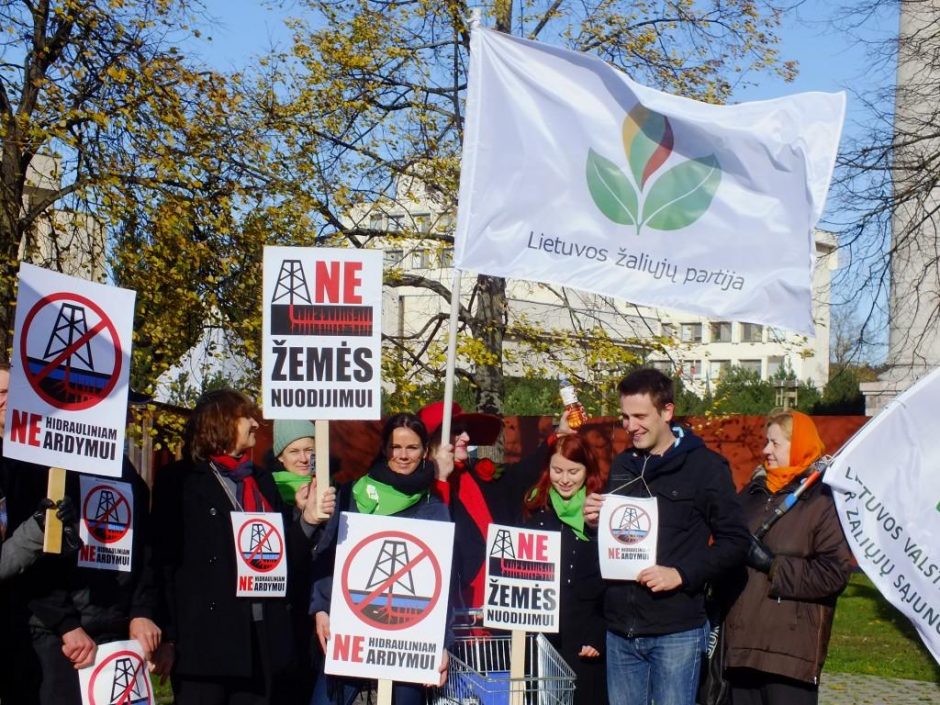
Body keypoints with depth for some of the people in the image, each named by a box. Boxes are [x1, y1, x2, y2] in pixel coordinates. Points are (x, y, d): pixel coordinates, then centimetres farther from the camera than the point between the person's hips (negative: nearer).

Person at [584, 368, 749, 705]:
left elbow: (734, 541, -7)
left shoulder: (705, 466, -4)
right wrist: (595, 522, 1)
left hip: (677, 630, -5)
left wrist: (682, 574, -18)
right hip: (620, 628, 5)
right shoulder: (622, 465, 13)